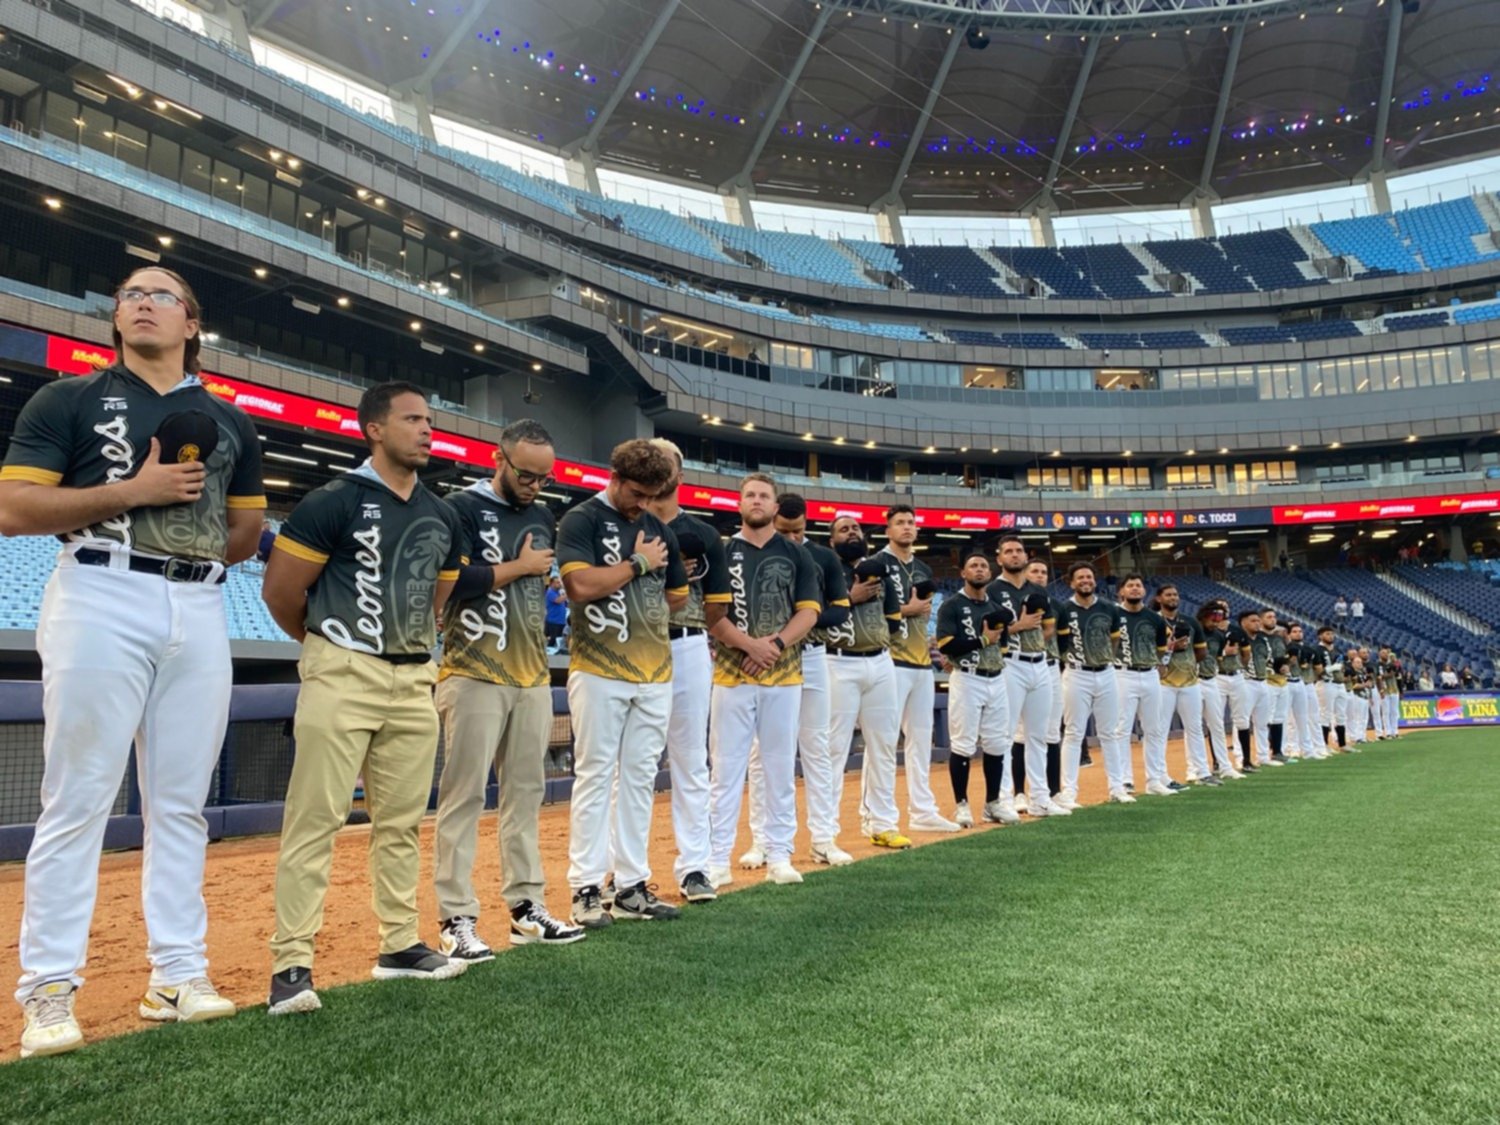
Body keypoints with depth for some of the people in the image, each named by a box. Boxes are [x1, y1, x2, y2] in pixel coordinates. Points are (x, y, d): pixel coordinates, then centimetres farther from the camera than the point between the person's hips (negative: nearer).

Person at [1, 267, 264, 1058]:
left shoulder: (229, 422, 17)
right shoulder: (68, 400, 6)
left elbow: (246, 533, 20)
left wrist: (191, 553, 2)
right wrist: (131, 492, -12)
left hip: (199, 611, 4)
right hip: (100, 604, -4)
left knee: (181, 804, 6)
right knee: (77, 800, -3)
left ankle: (176, 976, 14)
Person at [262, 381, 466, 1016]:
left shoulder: (441, 517, 11)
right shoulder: (334, 503, -8)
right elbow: (279, 590, -5)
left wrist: (413, 649, 16)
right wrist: (328, 646, 8)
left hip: (414, 680, 6)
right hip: (343, 677, -6)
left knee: (402, 821, 12)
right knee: (315, 819, -5)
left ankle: (399, 946, 24)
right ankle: (291, 964, 2)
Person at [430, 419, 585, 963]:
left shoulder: (543, 519, 16)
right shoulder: (462, 508, -4)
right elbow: (453, 581, -16)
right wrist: (519, 567, -8)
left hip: (533, 675, 7)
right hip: (475, 674, -6)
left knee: (526, 791, 10)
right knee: (464, 793, -4)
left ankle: (526, 905, 18)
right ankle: (456, 918, 1)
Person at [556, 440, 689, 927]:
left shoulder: (659, 529, 14)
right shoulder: (582, 519, -4)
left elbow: (678, 596, 20)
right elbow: (580, 585, -19)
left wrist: (626, 603, 9)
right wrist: (640, 564, -10)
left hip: (654, 671, 6)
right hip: (599, 670, -6)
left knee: (640, 779, 9)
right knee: (595, 777, -2)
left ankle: (632, 886, 16)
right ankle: (587, 888, 6)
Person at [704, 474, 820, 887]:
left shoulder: (796, 555, 8)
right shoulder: (722, 552, 4)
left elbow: (808, 612, 2)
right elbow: (712, 614, -3)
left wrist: (775, 644, -13)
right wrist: (750, 645, -16)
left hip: (784, 675, 2)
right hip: (731, 675, -1)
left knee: (781, 768, 7)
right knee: (726, 768, 0)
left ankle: (779, 856, 16)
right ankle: (717, 859, 5)